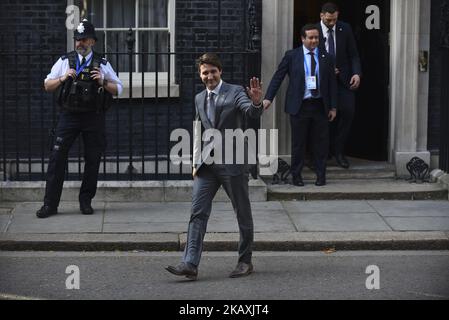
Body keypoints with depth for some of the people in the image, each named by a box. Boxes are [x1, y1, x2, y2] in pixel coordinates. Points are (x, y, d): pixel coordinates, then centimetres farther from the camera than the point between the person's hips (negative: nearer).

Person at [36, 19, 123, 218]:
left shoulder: (102, 64, 8)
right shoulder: (64, 61, 9)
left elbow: (118, 89, 9)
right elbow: (47, 85, 10)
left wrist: (103, 82, -9)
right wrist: (62, 78, -8)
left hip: (93, 118, 0)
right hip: (69, 116, 0)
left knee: (93, 160, 3)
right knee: (57, 157, -7)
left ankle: (86, 201, 17)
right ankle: (50, 204, -4)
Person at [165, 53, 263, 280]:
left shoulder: (235, 92, -4)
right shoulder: (199, 99, 14)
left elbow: (252, 112, -20)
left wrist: (256, 102, -43)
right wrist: (196, 161, 14)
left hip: (232, 162, -5)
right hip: (207, 164, 5)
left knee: (243, 213, 6)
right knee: (198, 212, -5)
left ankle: (245, 261, 19)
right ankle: (190, 264, -10)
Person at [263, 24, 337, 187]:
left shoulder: (326, 58, 7)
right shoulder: (292, 56, 1)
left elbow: (332, 83, 9)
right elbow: (278, 77, 1)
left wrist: (333, 107, 5)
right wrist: (268, 98, -8)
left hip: (320, 106, 2)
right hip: (299, 106, -2)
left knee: (321, 142, 4)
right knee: (298, 143, 4)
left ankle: (320, 175, 15)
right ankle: (296, 175, 15)